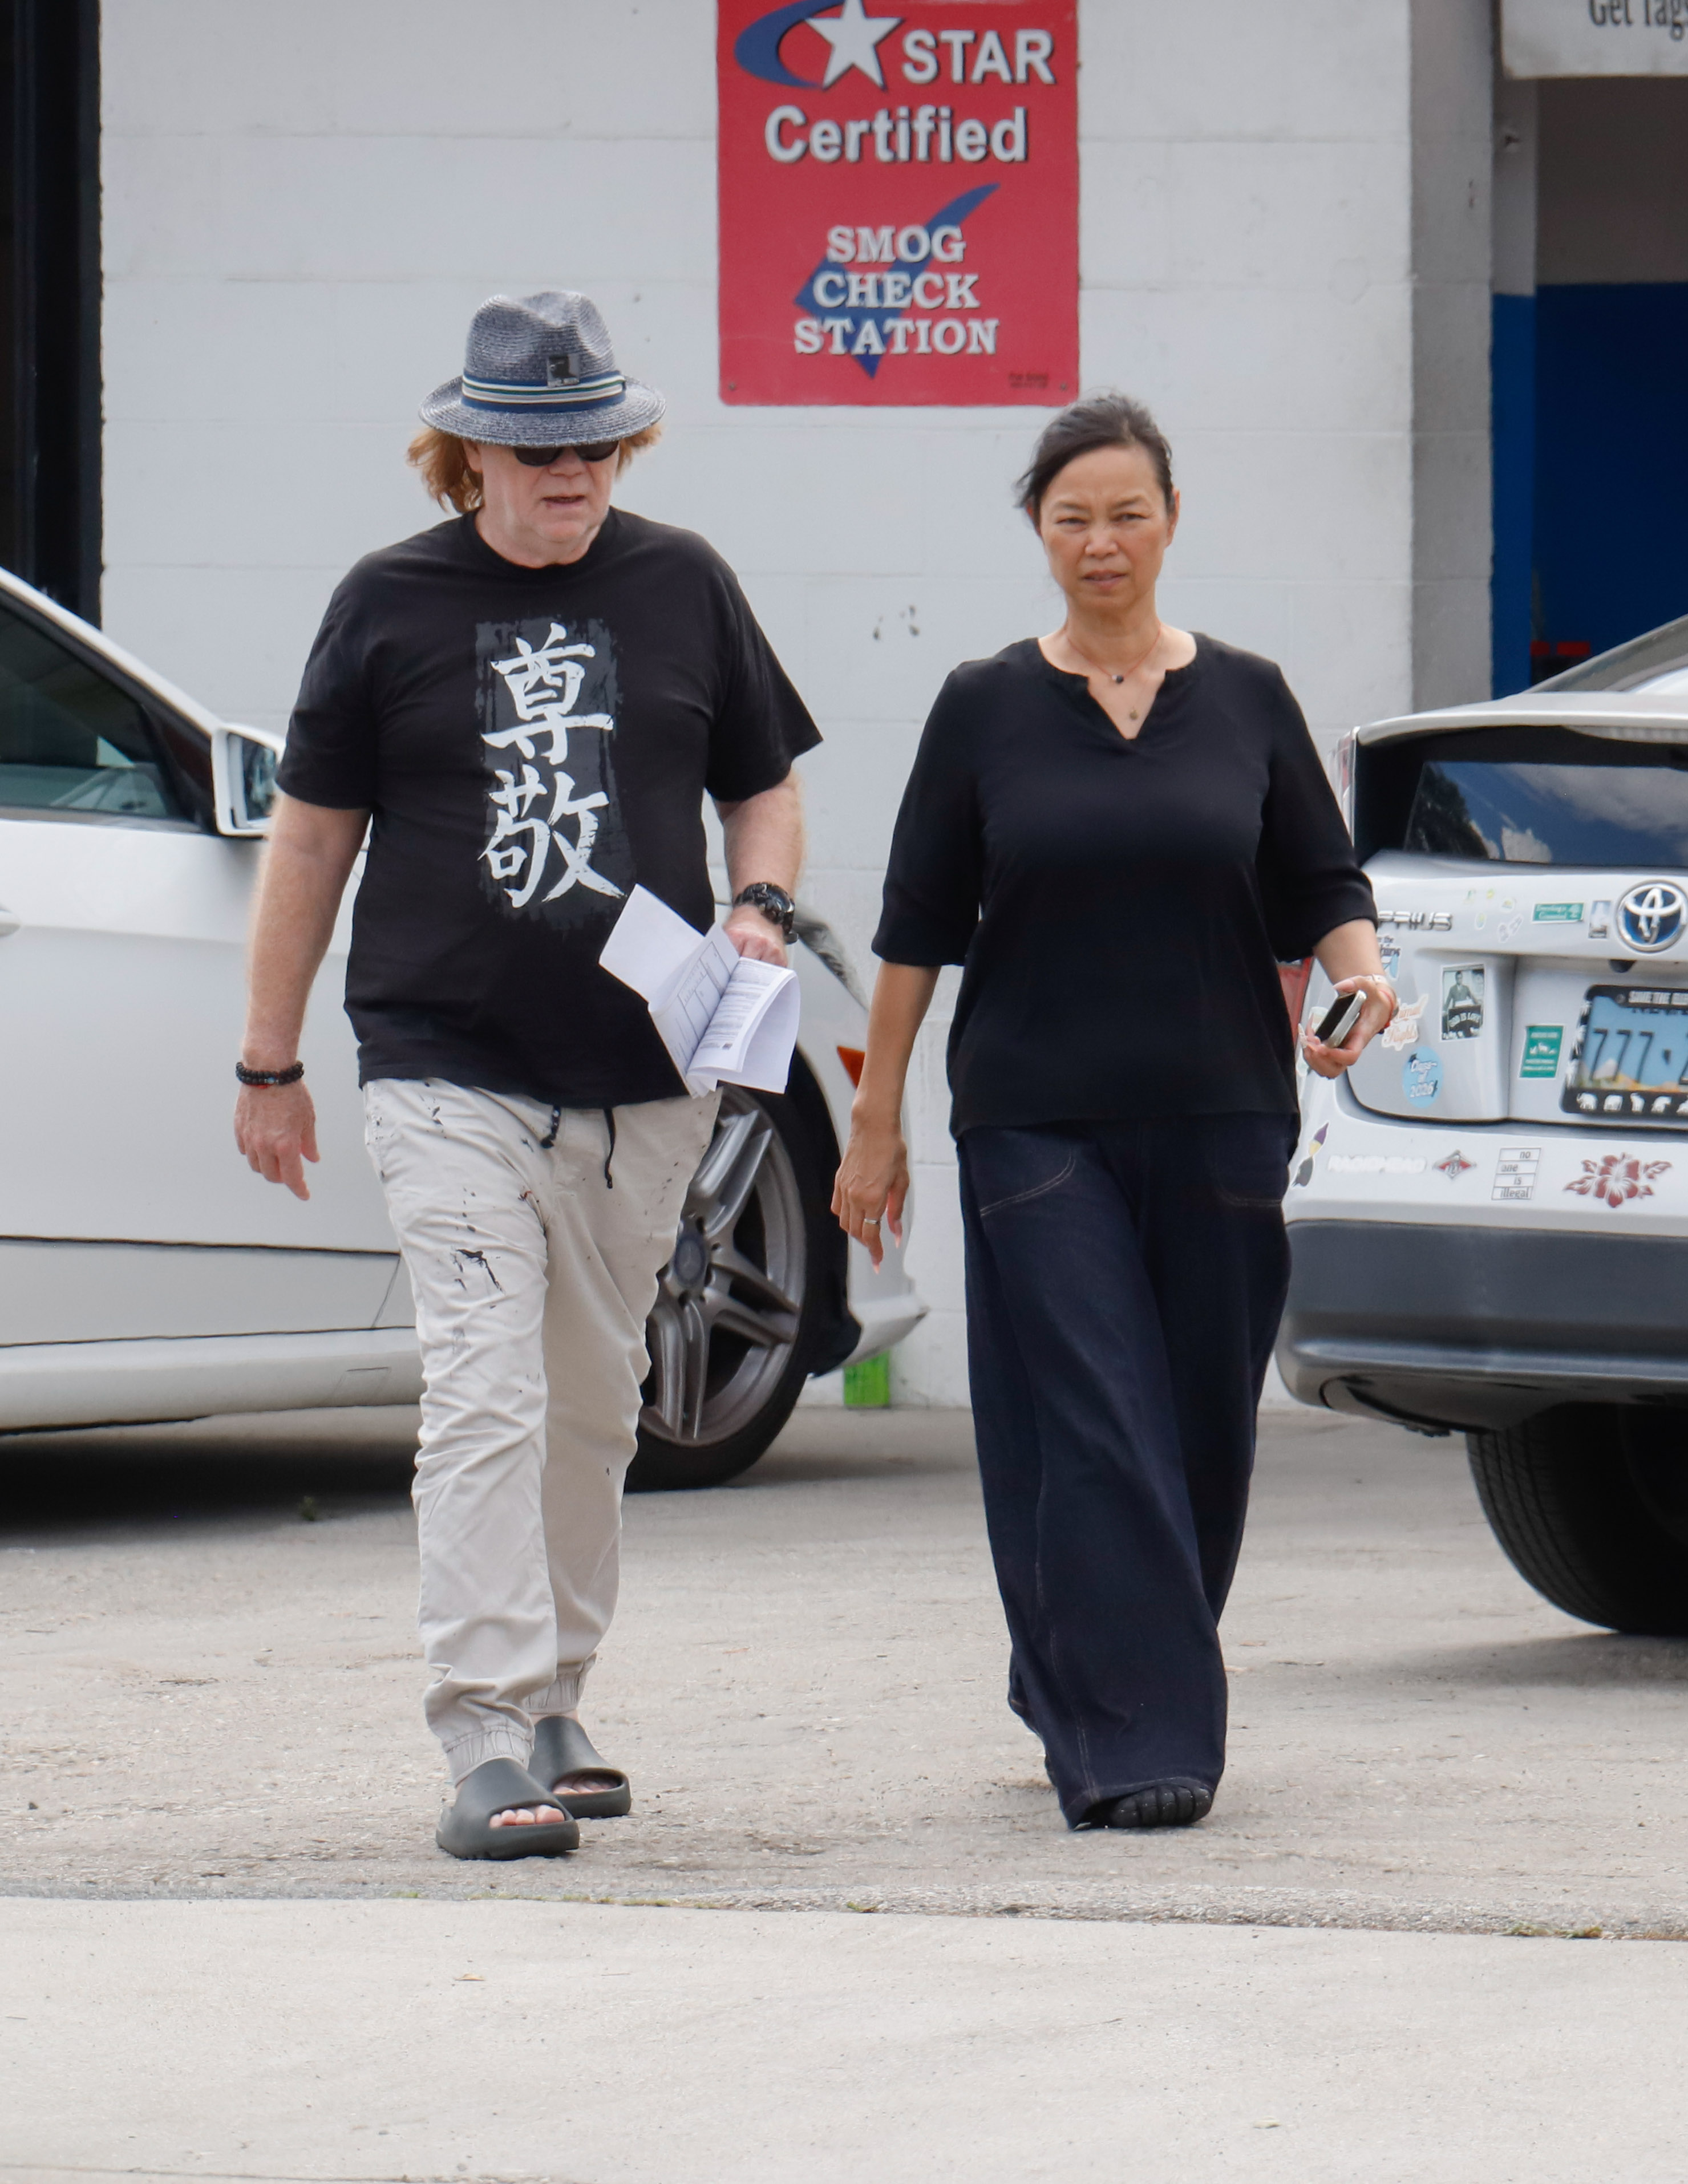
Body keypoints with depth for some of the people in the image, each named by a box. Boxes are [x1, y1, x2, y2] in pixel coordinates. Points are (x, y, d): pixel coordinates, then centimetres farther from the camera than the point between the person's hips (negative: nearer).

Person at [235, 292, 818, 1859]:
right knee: (485, 1392, -15)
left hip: (641, 1078, 3)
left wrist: (761, 906, -3)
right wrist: (268, 1063, 8)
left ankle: (551, 1711, 26)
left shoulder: (681, 587, 8)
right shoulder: (391, 604, 2)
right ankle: (490, 1745, -18)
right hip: (447, 1068, -3)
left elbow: (766, 786, 19)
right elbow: (313, 834, 8)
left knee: (594, 1404, 12)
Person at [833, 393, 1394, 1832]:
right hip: (1038, 1128, -2)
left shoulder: (1245, 700, 7)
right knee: (1093, 1434, -11)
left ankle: (1082, 1691, 27)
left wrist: (1360, 972, -12)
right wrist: (876, 1120, 5)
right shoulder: (985, 711, 3)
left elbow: (1324, 890, 10)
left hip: (1219, 1122, 2)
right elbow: (919, 928, 6)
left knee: (1203, 1438, 6)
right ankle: (1129, 1748, -11)